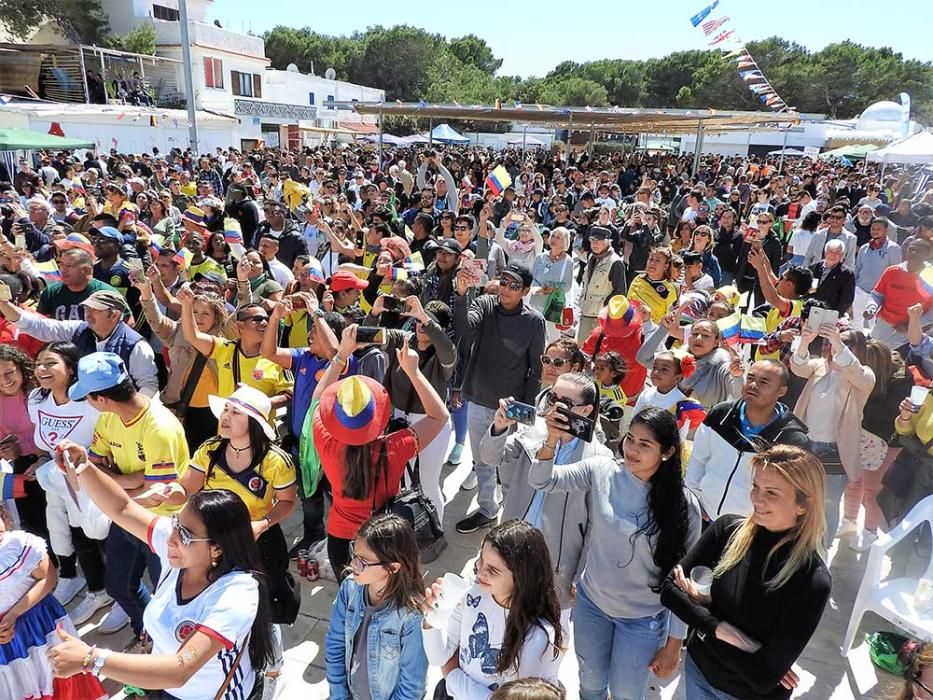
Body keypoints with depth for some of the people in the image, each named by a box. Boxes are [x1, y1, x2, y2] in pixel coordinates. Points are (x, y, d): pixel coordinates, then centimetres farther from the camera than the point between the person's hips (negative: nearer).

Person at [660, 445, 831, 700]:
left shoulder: (812, 581, -26)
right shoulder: (727, 529, -16)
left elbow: (764, 677, -26)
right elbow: (669, 587, -12)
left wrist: (702, 602, -21)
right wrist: (719, 628, -26)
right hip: (699, 668, 3)